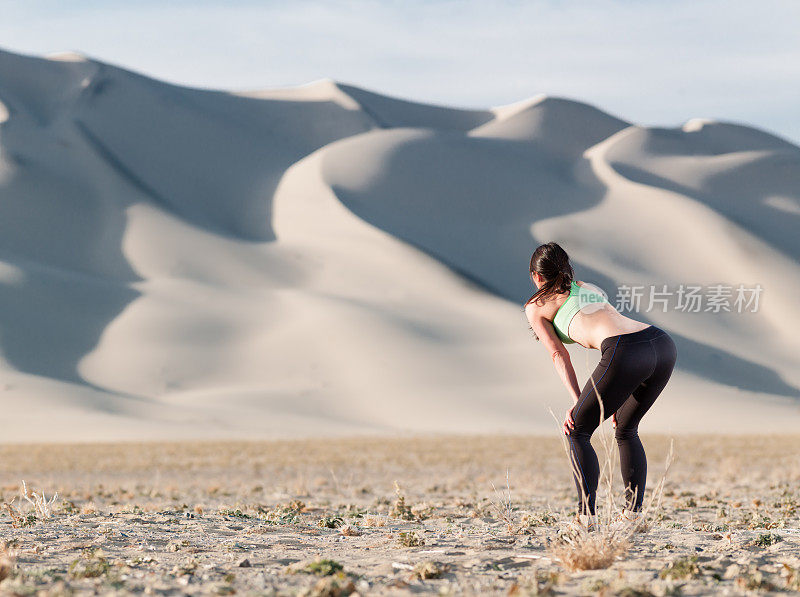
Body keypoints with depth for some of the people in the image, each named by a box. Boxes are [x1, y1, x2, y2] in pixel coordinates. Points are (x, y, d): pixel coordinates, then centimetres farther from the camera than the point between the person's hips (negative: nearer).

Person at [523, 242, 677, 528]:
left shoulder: (536, 306, 19)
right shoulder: (589, 289, 37)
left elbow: (559, 356, 10)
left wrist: (577, 402, 3)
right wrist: (614, 399, 33)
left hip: (628, 353, -6)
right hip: (663, 344, 6)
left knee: (577, 432, 10)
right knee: (626, 430, 26)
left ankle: (587, 515, -2)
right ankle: (633, 512, 18)